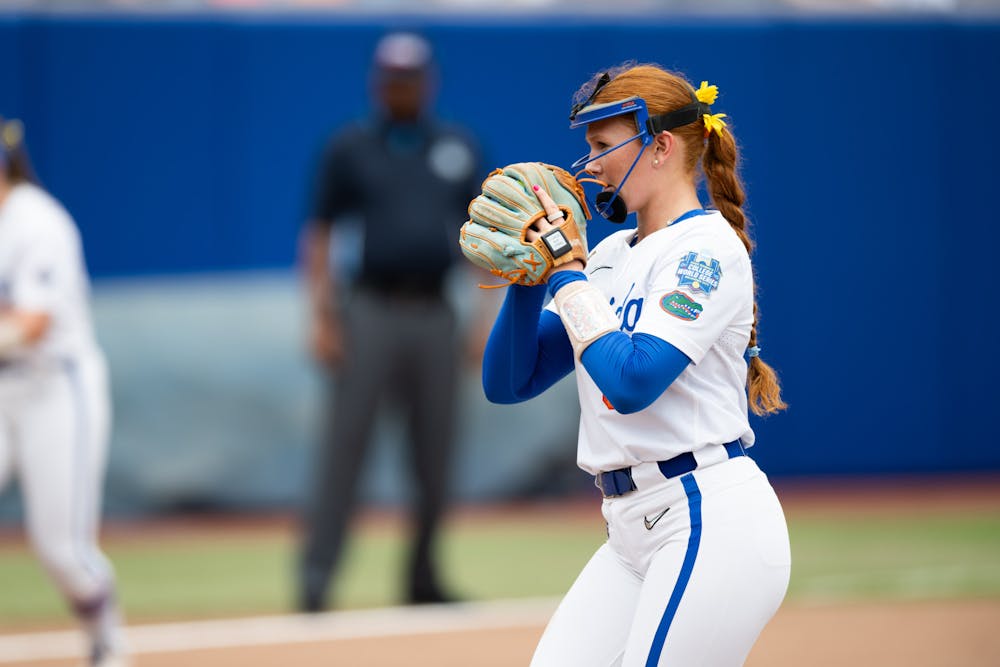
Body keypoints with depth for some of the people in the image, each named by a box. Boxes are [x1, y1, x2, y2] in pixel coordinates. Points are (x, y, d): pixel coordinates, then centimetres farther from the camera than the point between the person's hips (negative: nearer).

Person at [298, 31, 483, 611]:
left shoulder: (459, 149, 12)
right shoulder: (350, 148, 5)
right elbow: (321, 233, 5)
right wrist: (323, 318, -5)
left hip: (435, 317, 3)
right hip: (371, 313, -3)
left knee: (435, 456, 5)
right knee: (345, 445, -10)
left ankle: (423, 579, 17)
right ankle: (315, 579, -12)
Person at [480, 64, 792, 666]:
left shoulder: (708, 248, -9)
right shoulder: (611, 255, 16)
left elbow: (631, 383, -22)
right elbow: (507, 383, 14)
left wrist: (567, 272, -11)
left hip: (713, 524, -8)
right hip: (634, 536, 8)